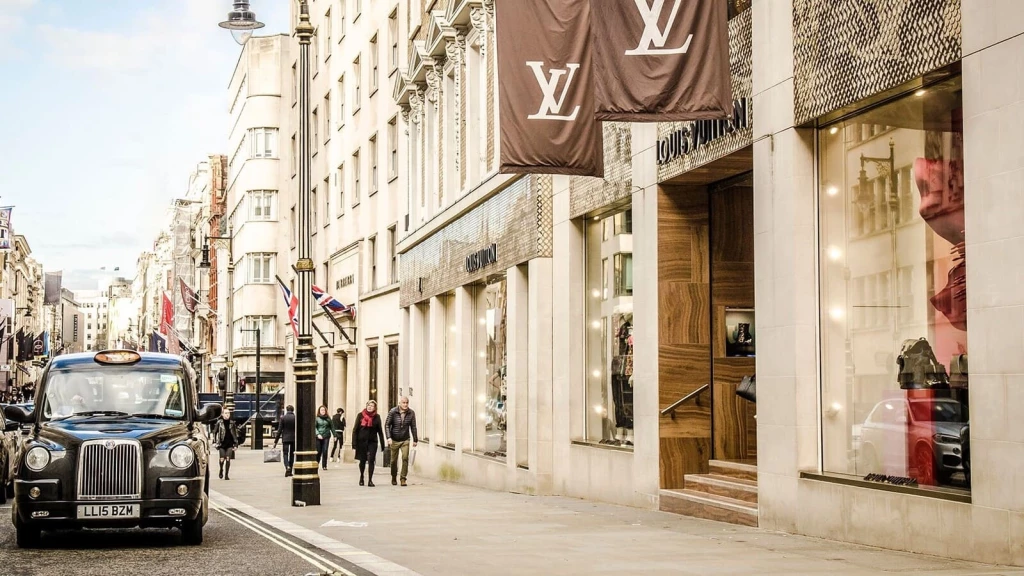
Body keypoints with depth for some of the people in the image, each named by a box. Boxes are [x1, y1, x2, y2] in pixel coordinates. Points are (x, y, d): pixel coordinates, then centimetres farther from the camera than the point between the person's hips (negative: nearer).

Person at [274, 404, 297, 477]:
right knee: (292, 454, 12)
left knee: (285, 454, 0)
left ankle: (287, 467, -25)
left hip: (285, 439, -2)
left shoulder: (283, 418, -4)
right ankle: (290, 471, 15)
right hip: (294, 439, 2)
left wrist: (276, 441, -1)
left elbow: (279, 430, -5)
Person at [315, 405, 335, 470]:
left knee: (325, 451, -5)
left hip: (326, 436, 1)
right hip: (318, 437, -1)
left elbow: (332, 427, 12)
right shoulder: (316, 418, 1)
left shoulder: (328, 418, 8)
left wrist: (334, 435, 9)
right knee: (318, 451, 2)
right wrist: (318, 434, -17)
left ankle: (324, 465, 1)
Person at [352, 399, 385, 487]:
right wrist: (354, 442, -5)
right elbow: (355, 429, 1)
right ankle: (361, 477, 33)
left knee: (371, 460, -7)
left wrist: (382, 443, 4)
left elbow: (380, 431, 6)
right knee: (362, 460, 10)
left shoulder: (377, 417, 2)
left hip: (372, 442, 0)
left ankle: (370, 480, -3)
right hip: (362, 441, 0)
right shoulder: (361, 415, 0)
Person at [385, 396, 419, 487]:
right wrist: (389, 438, -19)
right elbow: (387, 425, -8)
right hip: (394, 440, -1)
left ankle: (403, 478, -9)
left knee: (405, 458, -14)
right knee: (394, 460, 8)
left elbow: (413, 427, 3)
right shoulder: (393, 412, -12)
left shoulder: (411, 413, -6)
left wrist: (415, 440, 7)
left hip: (405, 440, 1)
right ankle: (394, 477, 29)